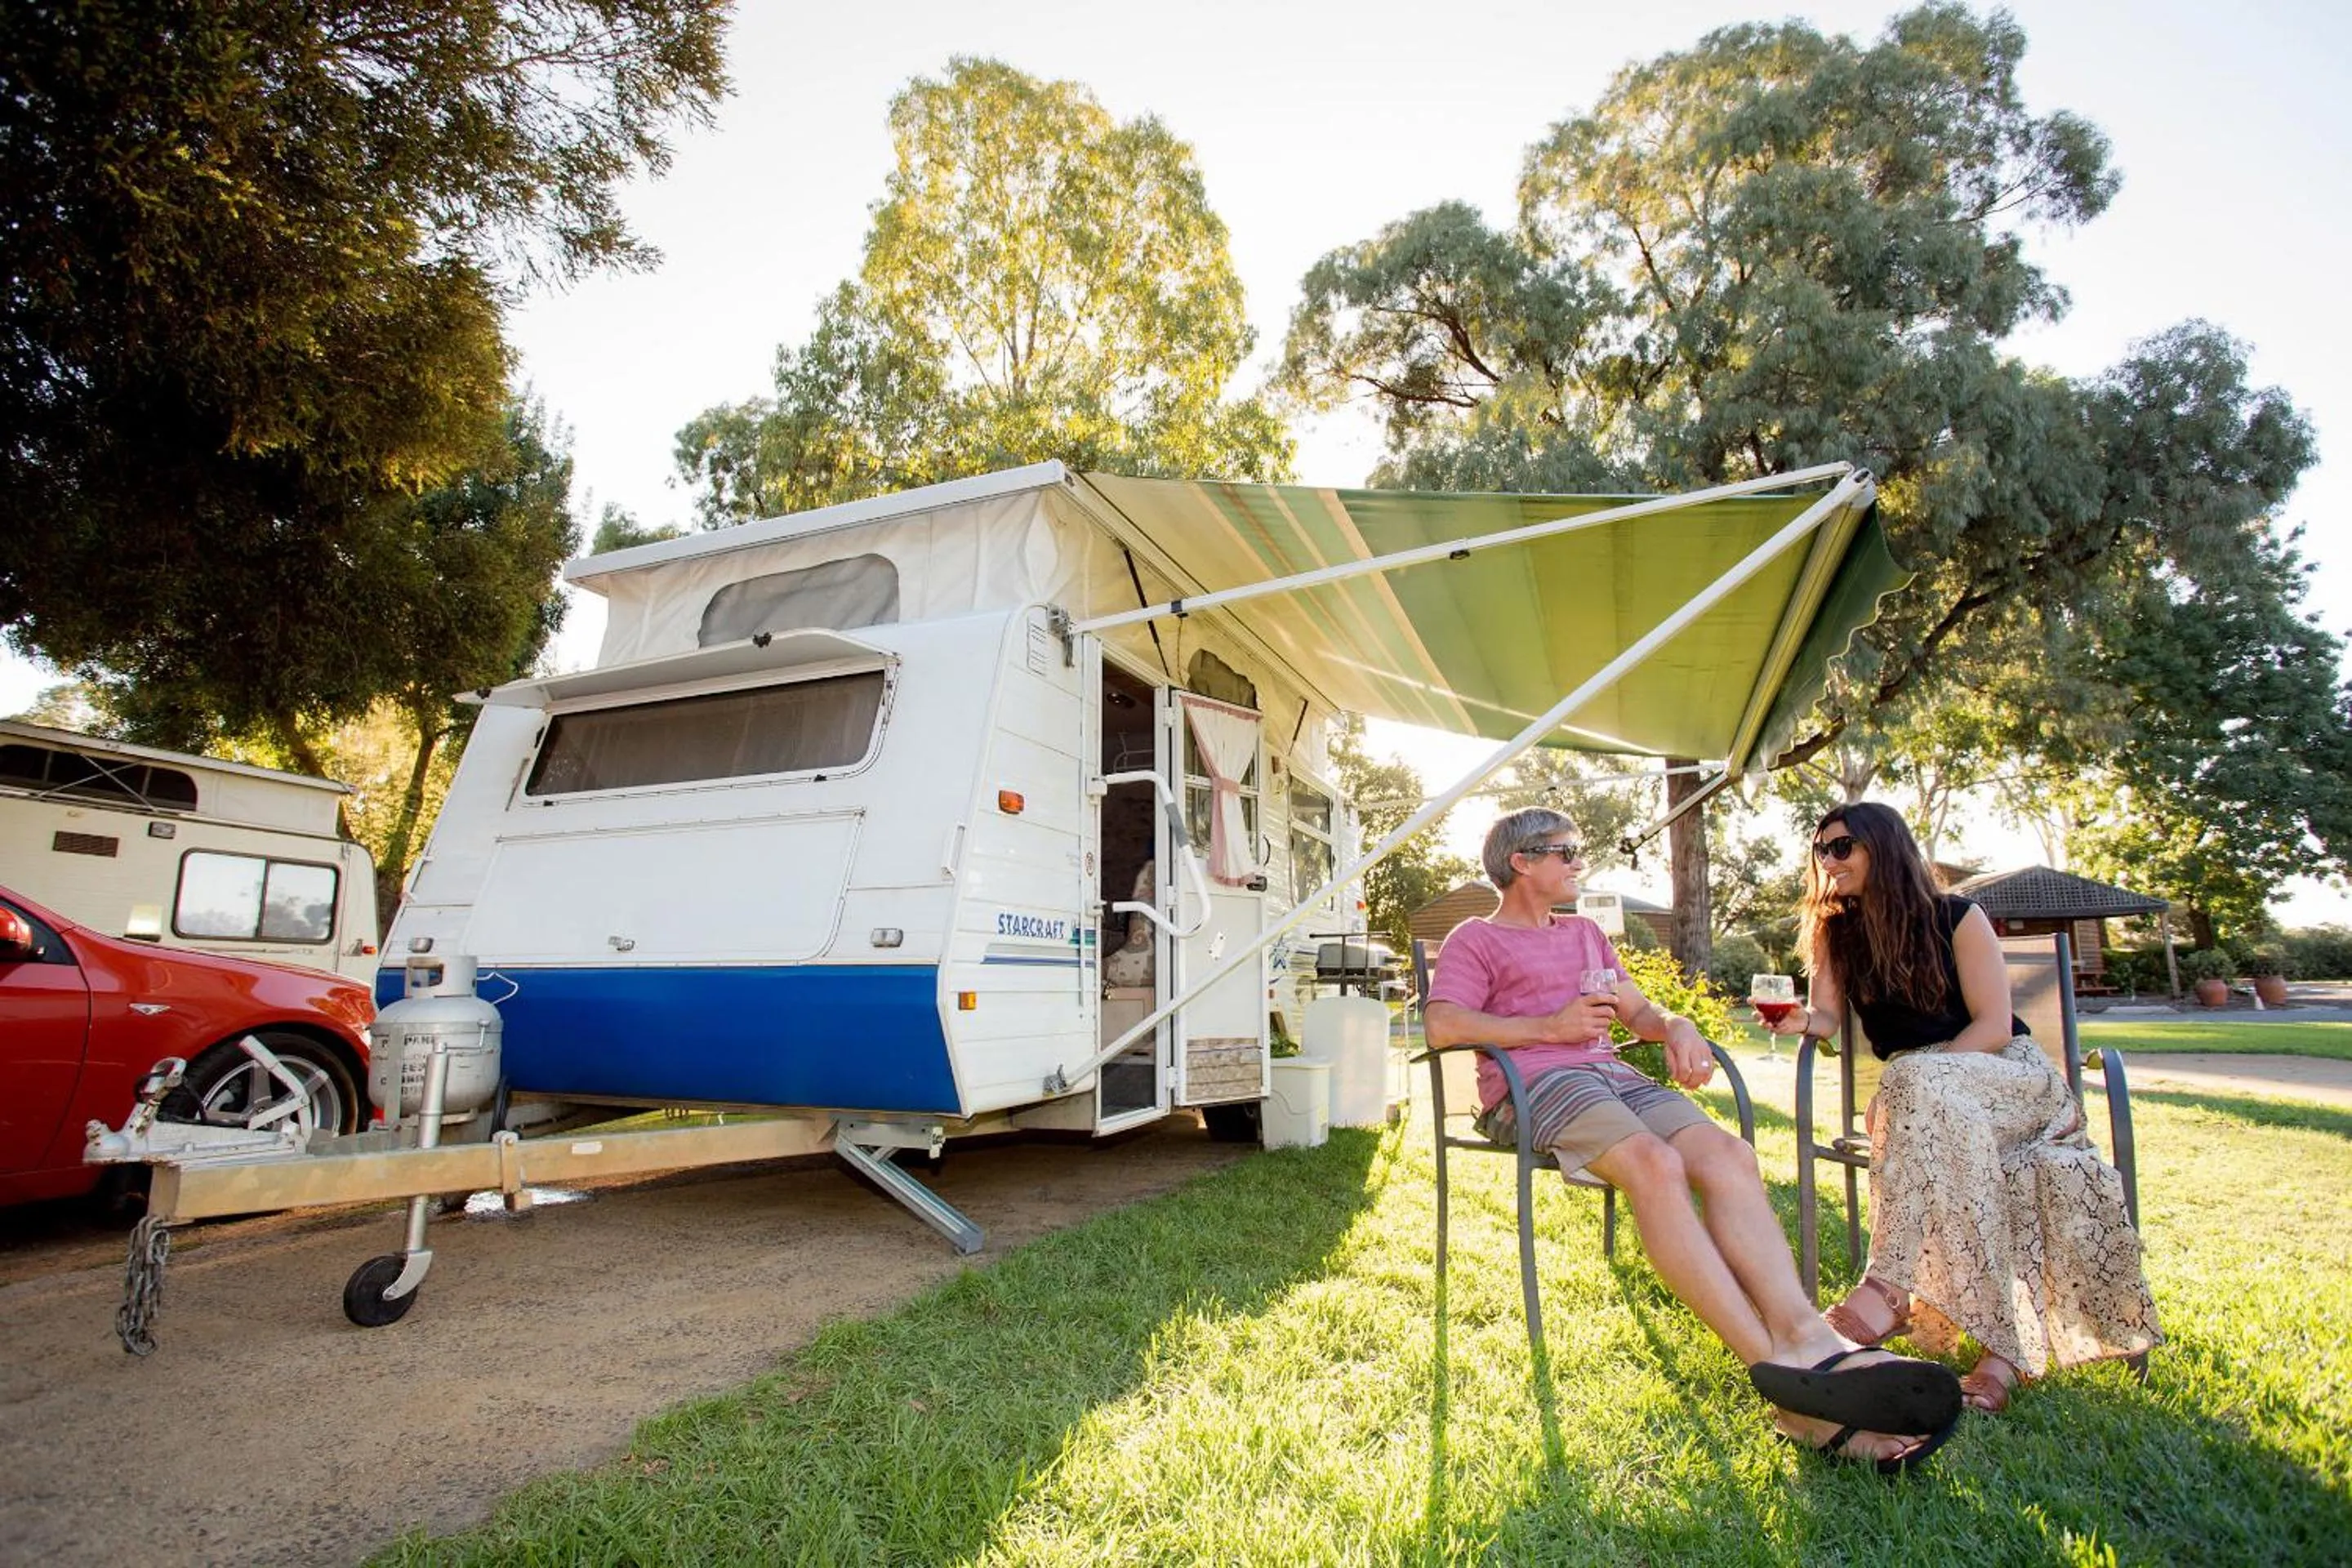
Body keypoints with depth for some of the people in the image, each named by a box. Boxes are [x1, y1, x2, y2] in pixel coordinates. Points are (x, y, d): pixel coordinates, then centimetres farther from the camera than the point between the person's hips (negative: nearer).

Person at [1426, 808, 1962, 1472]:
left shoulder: (1585, 933, 32)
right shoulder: (1475, 939, 9)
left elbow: (1638, 1009, 26)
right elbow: (1442, 1025, -8)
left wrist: (1676, 1026, 1)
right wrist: (1549, 1027, -8)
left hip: (1611, 1073, 7)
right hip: (1534, 1085, -6)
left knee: (1727, 1154, -23)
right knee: (1655, 1163, -34)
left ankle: (1805, 1337, -38)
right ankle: (1779, 1363, -39)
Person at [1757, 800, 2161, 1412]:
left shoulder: (1956, 918, -1)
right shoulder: (1834, 932, 9)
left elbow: (1993, 1027, -8)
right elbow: (1825, 1016, -2)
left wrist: (1925, 1073, -20)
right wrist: (1798, 1021, -26)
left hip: (2013, 1075, -3)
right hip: (1917, 1096, 3)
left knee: (1918, 1083, -39)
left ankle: (1889, 1287, -50)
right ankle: (2008, 1349, -40)